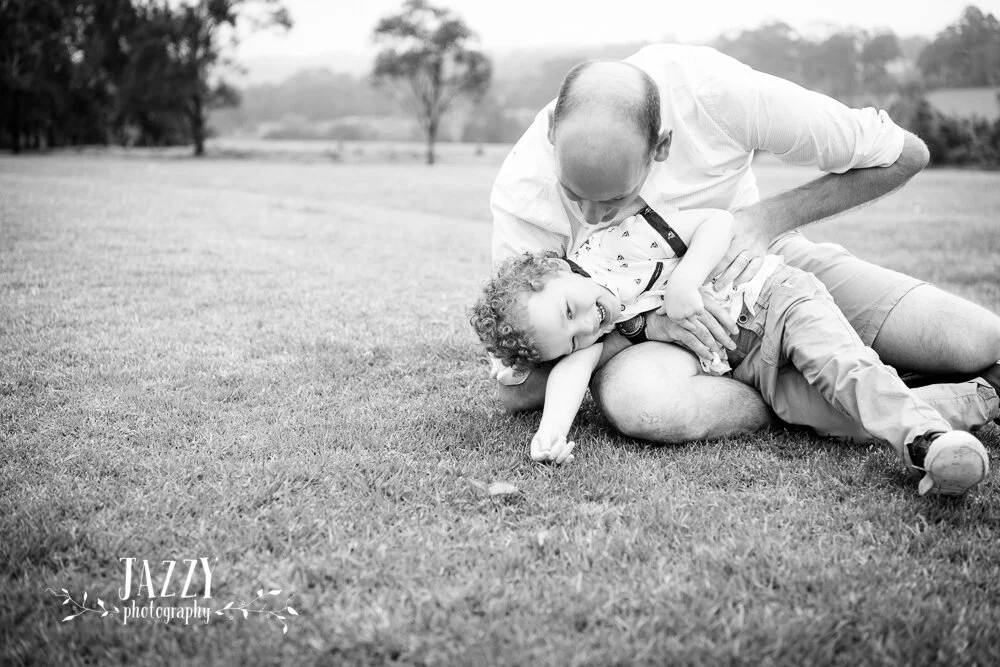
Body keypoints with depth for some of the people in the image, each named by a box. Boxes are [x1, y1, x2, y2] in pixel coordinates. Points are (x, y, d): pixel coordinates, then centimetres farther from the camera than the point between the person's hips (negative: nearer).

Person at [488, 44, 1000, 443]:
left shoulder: (718, 94, -26)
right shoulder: (523, 193, -25)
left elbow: (904, 154, -12)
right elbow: (516, 390, -19)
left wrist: (766, 219, -24)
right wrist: (643, 321, -31)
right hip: (635, 313, 0)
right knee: (638, 400, -40)